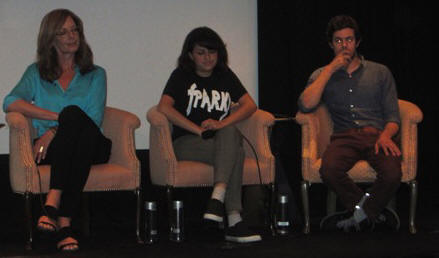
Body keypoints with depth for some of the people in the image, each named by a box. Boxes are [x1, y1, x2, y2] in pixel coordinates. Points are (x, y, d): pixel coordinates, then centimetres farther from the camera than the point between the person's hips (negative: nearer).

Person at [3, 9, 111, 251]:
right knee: (73, 114, -36)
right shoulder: (36, 72, 20)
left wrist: (54, 131, -12)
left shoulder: (95, 75, 21)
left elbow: (94, 120, 4)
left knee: (73, 113, -35)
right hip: (49, 149, 0)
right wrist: (59, 117, -10)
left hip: (89, 147, 1)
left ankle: (52, 204, -47)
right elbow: (10, 103, 0)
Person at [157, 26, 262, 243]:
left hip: (222, 139, 3)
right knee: (235, 152, -32)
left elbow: (250, 105, 5)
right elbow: (164, 107, -10)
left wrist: (221, 124, -13)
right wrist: (199, 130, -16)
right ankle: (233, 221, -40)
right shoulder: (182, 76, 8)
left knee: (230, 133, -35)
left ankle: (218, 196, -47)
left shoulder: (225, 76, 19)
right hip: (187, 143, -3)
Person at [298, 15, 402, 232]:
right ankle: (376, 214, -14)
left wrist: (385, 135, -13)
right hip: (345, 136, 0)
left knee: (392, 173, -34)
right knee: (329, 170, -35)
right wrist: (331, 69, -1)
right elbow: (306, 105, -2)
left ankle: (360, 216, -7)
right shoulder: (322, 75, 19)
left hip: (378, 134, 0)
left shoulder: (380, 72, 18)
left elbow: (393, 116, 12)